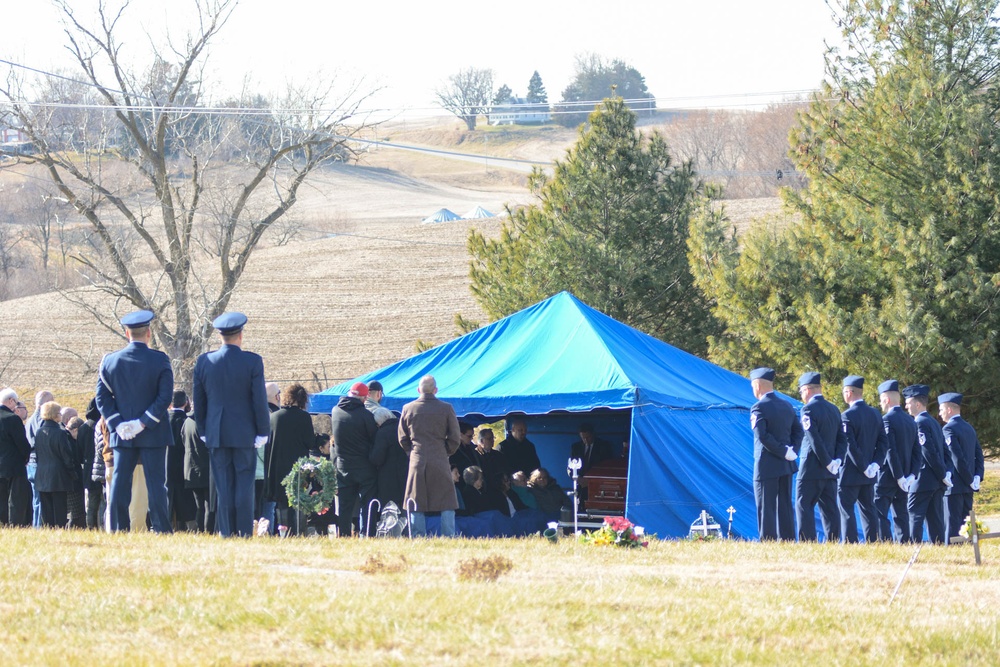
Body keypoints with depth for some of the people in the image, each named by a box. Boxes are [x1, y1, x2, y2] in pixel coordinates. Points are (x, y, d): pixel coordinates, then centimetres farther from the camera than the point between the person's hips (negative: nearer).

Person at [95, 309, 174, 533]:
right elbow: (165, 397, -12)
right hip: (154, 435, -2)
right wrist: (143, 422, -11)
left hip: (121, 435, 2)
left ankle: (118, 531, 2)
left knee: (120, 484, 4)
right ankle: (161, 532, -2)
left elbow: (102, 397, -1)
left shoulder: (110, 361, 1)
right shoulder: (159, 360, -6)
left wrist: (117, 423, -4)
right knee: (156, 485, 0)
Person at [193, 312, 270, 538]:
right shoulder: (252, 362, -8)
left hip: (216, 435, 2)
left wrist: (203, 431, 16)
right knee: (244, 485, 1)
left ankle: (226, 534, 3)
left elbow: (199, 401, 7)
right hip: (245, 434, -2)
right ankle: (245, 534, -2)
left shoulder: (204, 362, 1)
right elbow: (260, 400, -8)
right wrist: (263, 432, 0)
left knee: (223, 487, 5)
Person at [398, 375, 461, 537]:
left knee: (416, 505, 6)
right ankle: (449, 538, -3)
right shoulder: (446, 409, -2)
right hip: (440, 462, -2)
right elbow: (454, 439, 2)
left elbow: (403, 439, 9)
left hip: (417, 462, 2)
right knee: (447, 505, 2)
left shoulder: (408, 409, 3)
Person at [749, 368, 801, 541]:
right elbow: (798, 431, 11)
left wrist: (785, 452, -16)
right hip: (786, 467, 7)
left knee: (766, 509, -3)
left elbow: (762, 435, -22)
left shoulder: (759, 408, -13)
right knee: (784, 508, 12)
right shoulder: (787, 406, 11)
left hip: (766, 467, -7)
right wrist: (792, 450, 1)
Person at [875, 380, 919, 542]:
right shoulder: (910, 420, 11)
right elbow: (917, 451, 9)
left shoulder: (887, 420, -13)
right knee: (901, 515, 10)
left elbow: (890, 450, -19)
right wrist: (912, 475, 4)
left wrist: (899, 477, -17)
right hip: (903, 477, 8)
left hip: (888, 475, -8)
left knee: (879, 512, -8)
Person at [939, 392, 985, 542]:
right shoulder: (969, 427, 13)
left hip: (954, 486, -8)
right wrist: (977, 477, 3)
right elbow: (979, 455, 12)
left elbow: (958, 458, -19)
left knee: (952, 525, -7)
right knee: (965, 523, 11)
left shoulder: (948, 430, -13)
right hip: (968, 488, 8)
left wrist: (970, 480, -13)